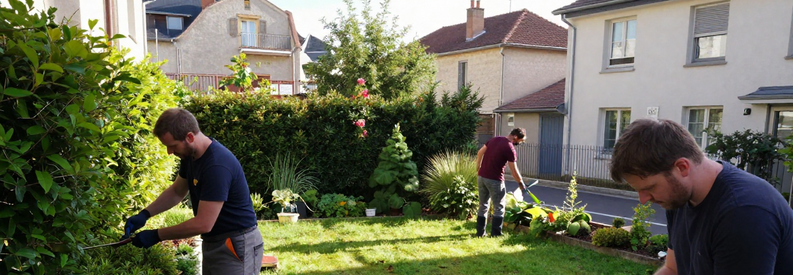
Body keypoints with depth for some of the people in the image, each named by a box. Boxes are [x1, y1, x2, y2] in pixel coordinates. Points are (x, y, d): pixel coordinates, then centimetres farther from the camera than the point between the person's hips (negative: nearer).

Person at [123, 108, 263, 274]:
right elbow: (177, 191, 19)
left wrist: (156, 235, -16)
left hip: (236, 244, -9)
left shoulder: (217, 166, -28)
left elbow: (203, 224, -26)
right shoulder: (190, 155, 2)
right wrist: (144, 214, 5)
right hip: (213, 243, 9)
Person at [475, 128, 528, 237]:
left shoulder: (494, 139, 8)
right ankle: (495, 234, 8)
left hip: (481, 177, 7)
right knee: (499, 208, 6)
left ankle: (480, 232, 19)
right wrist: (521, 183, 5)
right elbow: (514, 171, -10)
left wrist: (478, 168, 21)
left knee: (483, 206, 15)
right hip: (494, 180, -7)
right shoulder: (510, 148, -13)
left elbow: (479, 153, 14)